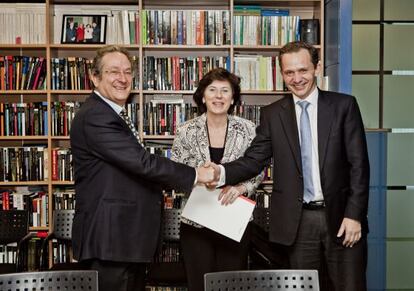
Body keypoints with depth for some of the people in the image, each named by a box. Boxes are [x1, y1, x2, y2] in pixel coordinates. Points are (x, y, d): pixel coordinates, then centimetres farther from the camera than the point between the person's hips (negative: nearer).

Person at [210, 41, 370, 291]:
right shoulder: (272, 114, 5)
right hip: (298, 220, 1)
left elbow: (359, 164, -2)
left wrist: (354, 214, -8)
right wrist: (221, 172, -18)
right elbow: (254, 160, 1)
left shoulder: (343, 105, 1)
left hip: (340, 215, -1)